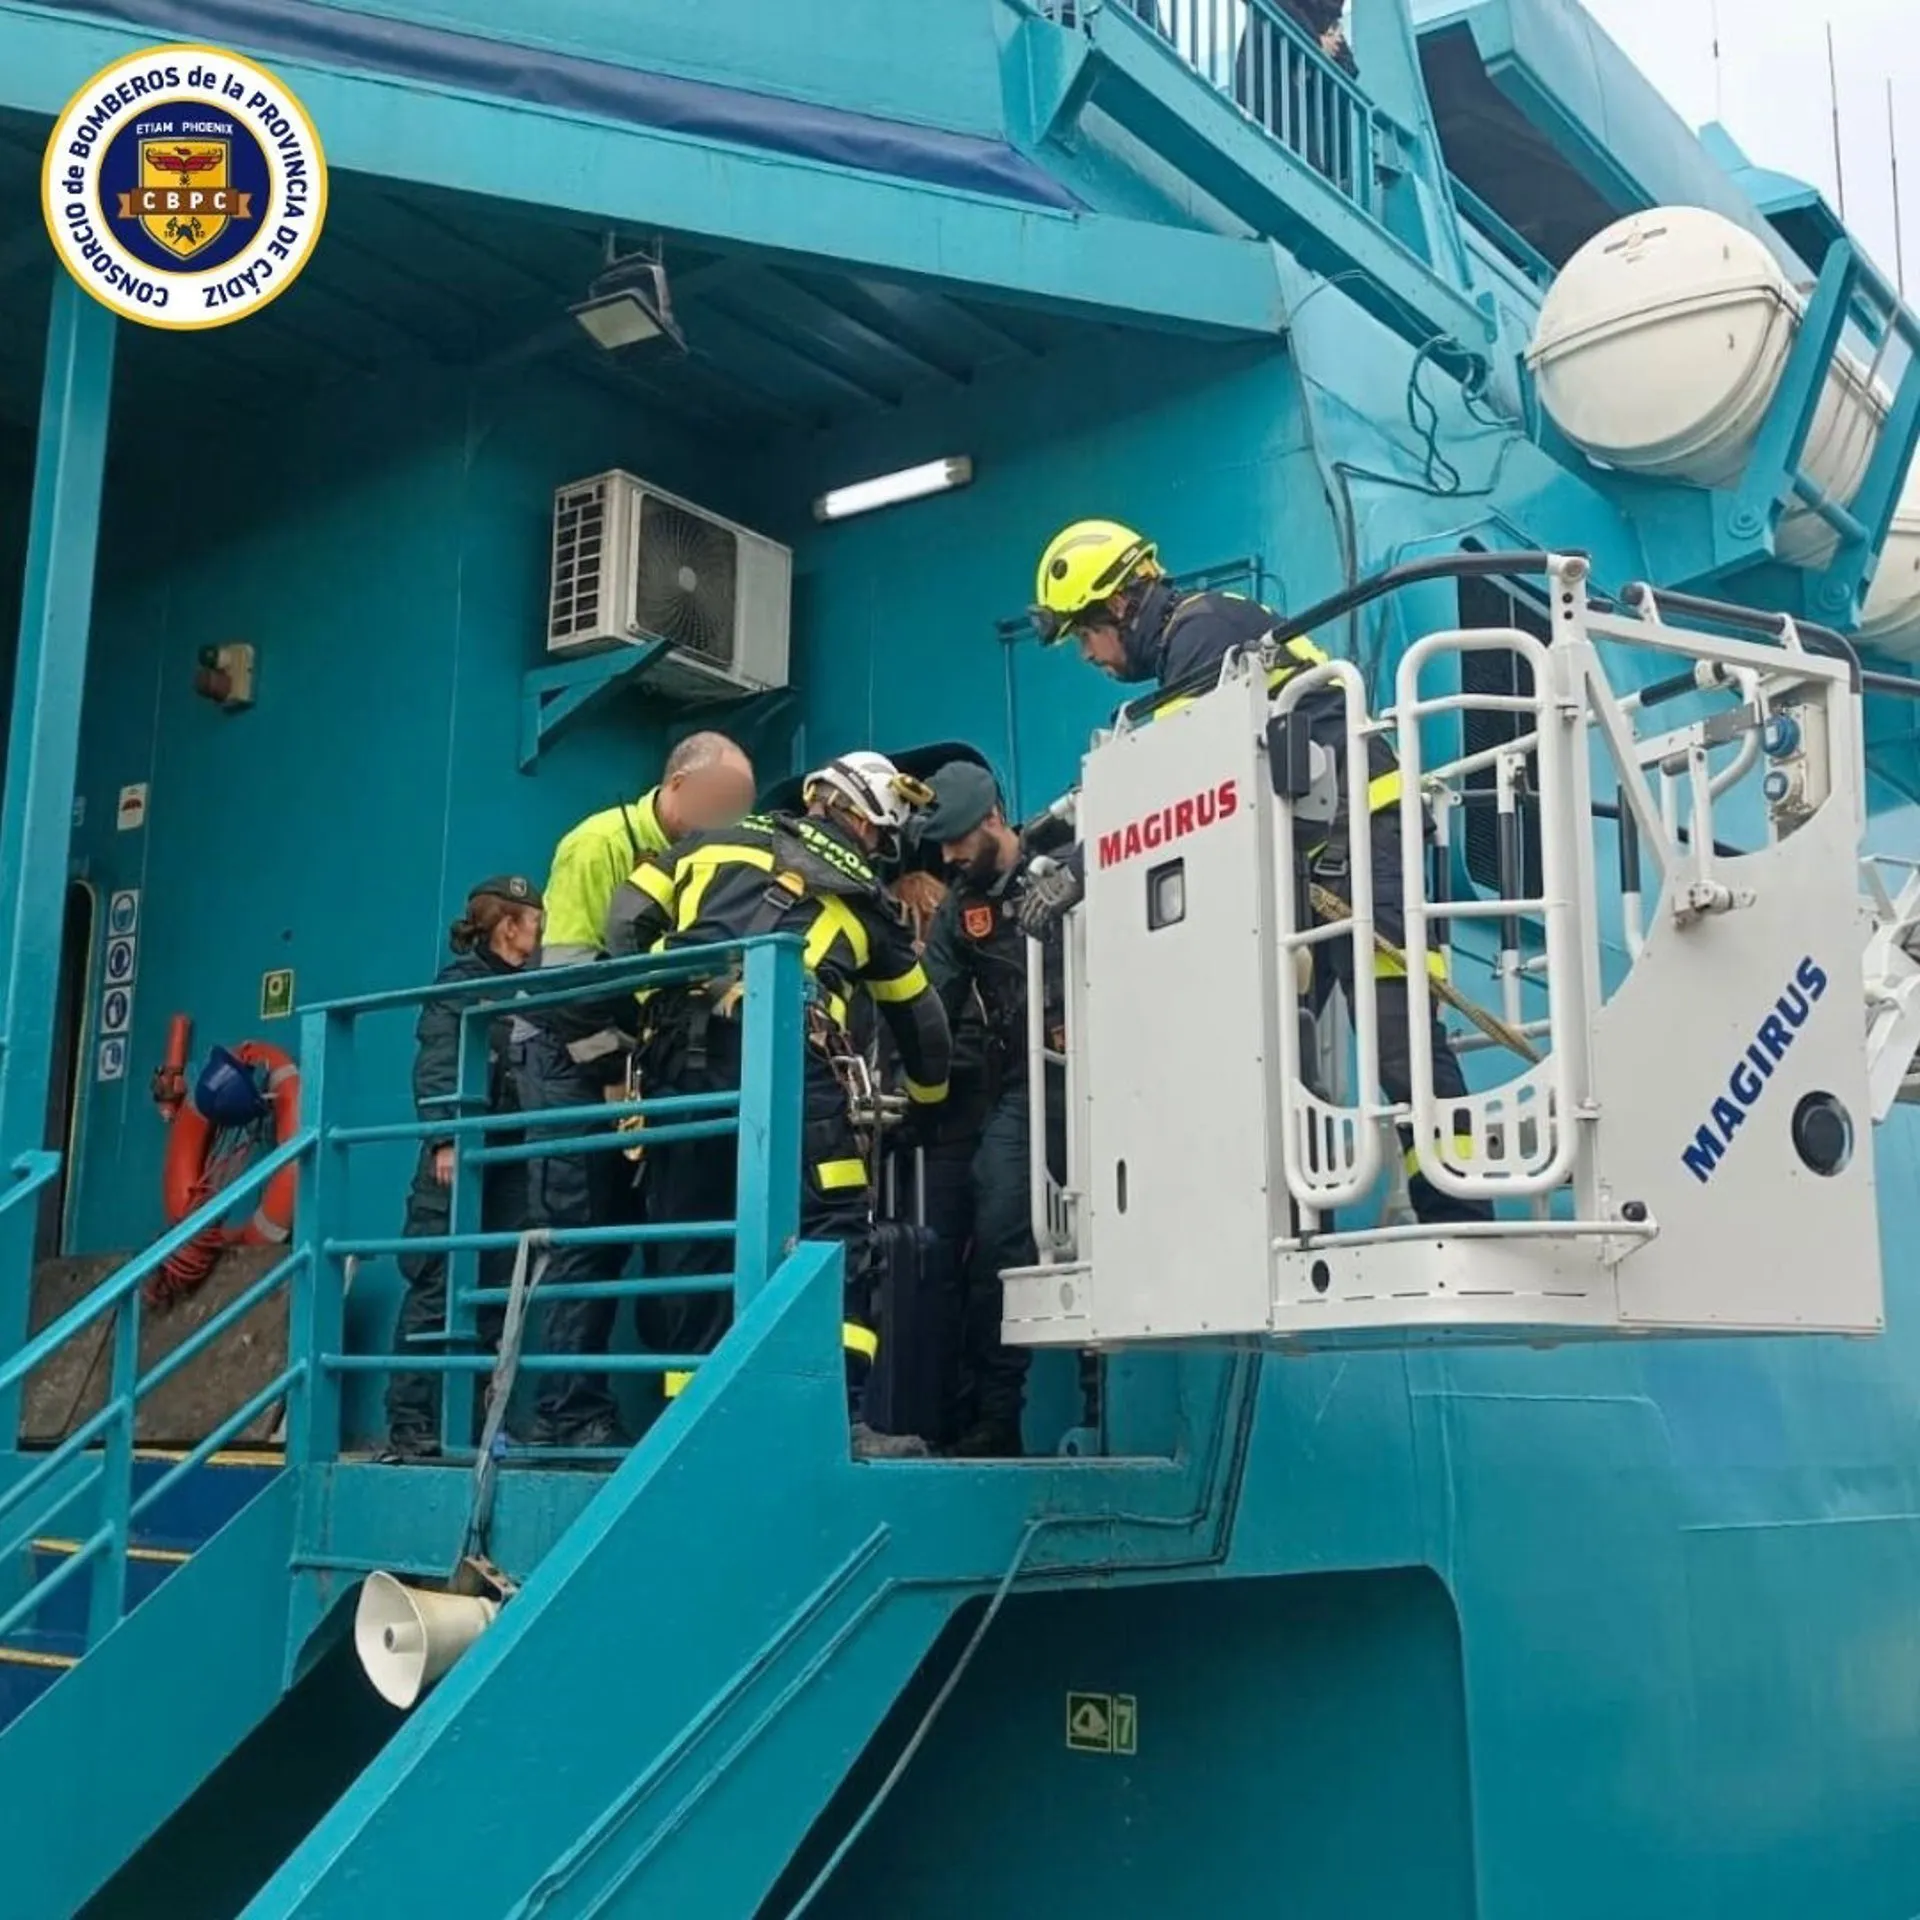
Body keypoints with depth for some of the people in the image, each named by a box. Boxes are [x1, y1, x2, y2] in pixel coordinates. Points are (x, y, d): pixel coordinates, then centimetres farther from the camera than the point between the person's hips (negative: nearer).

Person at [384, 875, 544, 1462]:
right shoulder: (462, 980, 2)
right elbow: (436, 1066, -9)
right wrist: (445, 1139, -21)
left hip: (510, 1161, 7)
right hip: (462, 1155, -6)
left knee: (496, 1295, 3)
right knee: (436, 1294, -7)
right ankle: (410, 1428, -4)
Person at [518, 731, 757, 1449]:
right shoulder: (600, 843, -13)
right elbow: (567, 973, -20)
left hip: (640, 1062, 6)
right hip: (569, 1056, -6)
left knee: (612, 1235, 7)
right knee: (581, 1239, -9)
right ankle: (571, 1414, -5)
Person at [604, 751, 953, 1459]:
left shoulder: (722, 842, 27)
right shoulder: (862, 894, 24)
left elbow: (625, 923, 17)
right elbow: (918, 1016, 33)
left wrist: (646, 1007, 26)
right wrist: (930, 1096, 48)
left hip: (678, 1056, 3)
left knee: (689, 1243, 10)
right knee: (833, 1233, -2)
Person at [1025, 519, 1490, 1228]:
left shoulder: (1202, 628, -8)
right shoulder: (1185, 648, 22)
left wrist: (1078, 872, -14)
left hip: (1353, 833, -10)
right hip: (1309, 850, 10)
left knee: (1399, 1039, -13)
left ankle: (1461, 1224, -13)